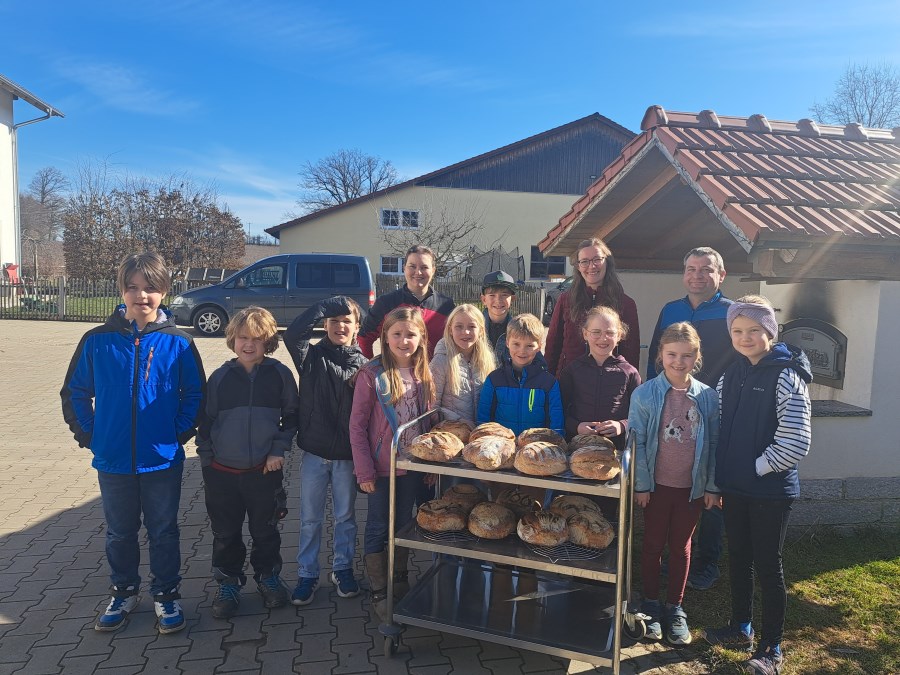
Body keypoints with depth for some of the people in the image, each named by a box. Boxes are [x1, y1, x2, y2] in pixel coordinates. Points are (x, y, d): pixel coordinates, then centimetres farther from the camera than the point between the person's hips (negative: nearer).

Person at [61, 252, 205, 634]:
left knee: (164, 531, 12)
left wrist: (180, 433, -5)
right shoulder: (98, 341, -5)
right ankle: (124, 592, 37)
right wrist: (88, 435, 1)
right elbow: (74, 392, 6)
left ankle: (166, 595, 29)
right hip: (113, 460, 2)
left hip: (163, 460, -1)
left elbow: (195, 395, 2)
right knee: (119, 532, 17)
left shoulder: (178, 343, -8)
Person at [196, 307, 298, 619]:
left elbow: (291, 416, 3)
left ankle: (268, 577, 34)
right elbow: (206, 420, 6)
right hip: (222, 471, 1)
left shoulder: (280, 374, -5)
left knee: (265, 530, 14)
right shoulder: (220, 377, -2)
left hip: (265, 470, -1)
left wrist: (279, 449, -5)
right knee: (225, 533, 13)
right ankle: (228, 582, 31)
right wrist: (206, 459, 5)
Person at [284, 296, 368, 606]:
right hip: (314, 451, 0)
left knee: (345, 516, 15)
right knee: (310, 518, 11)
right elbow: (292, 334, -24)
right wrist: (326, 305, -23)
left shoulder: (362, 364, -3)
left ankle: (343, 569, 33)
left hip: (347, 454, 0)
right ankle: (307, 574, 27)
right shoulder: (311, 355, -3)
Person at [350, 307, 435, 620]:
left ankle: (399, 581, 38)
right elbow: (357, 425, -12)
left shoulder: (424, 374, 0)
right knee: (379, 527, 9)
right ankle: (378, 592, 25)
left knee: (404, 523, 19)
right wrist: (364, 470, -14)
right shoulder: (371, 374, -14)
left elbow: (429, 420, 7)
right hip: (382, 466, -4)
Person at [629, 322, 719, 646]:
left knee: (681, 546, 15)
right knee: (653, 544, 12)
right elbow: (637, 443, -8)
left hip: (692, 486, 2)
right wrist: (641, 484, -9)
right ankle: (650, 605, 29)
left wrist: (712, 486, 0)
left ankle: (675, 608, 30)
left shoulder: (707, 397, -5)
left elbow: (714, 443, 0)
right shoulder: (645, 394, -11)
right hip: (657, 485, -1)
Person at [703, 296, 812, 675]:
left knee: (767, 566, 5)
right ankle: (740, 629, 36)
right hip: (735, 487, 6)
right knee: (738, 558, 18)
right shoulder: (731, 376, 6)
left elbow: (794, 444, -20)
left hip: (770, 490, -6)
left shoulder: (786, 376, -14)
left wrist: (756, 468, -12)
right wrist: (719, 478, 8)